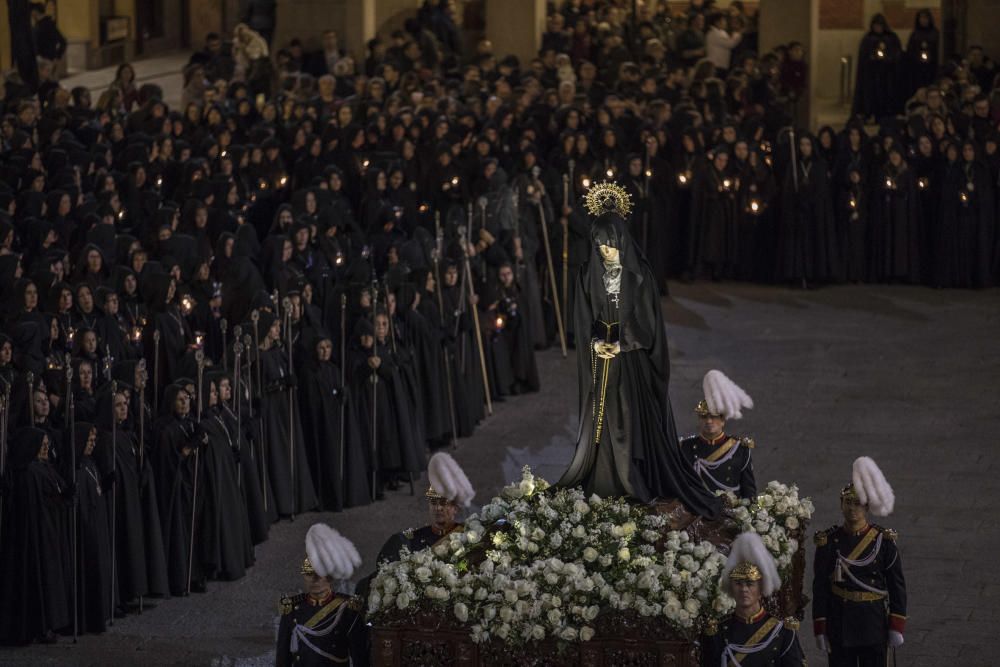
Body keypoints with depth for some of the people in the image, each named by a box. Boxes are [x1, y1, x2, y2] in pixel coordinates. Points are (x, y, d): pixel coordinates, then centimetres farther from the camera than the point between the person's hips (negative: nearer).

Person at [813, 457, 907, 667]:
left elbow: (897, 586, -1)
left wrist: (897, 626, -4)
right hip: (840, 624, 0)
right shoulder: (828, 541, -3)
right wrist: (820, 629, -3)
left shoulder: (883, 540, -4)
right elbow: (819, 587, -1)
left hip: (874, 624, 0)